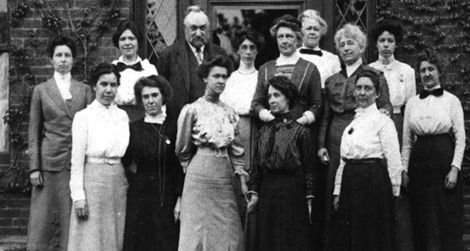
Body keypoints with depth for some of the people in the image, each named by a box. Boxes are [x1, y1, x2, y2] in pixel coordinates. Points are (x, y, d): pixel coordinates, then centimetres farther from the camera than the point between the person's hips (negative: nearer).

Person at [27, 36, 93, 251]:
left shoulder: (85, 90, 10)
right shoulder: (41, 90, 8)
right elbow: (33, 132, 6)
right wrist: (34, 167, -2)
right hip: (50, 161, -1)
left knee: (73, 219, 1)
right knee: (44, 219, -1)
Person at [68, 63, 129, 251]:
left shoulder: (122, 116, 10)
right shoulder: (84, 117, -3)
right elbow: (77, 160, -5)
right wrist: (78, 196, -10)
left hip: (118, 181, 4)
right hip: (93, 181, -4)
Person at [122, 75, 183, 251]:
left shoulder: (174, 126, 0)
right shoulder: (134, 128, 6)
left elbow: (182, 166, -2)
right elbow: (125, 163, 11)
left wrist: (180, 198, -7)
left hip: (168, 197, -1)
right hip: (140, 196, 1)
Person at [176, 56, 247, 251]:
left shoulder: (229, 112, 9)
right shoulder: (192, 110, -5)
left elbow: (236, 150, 11)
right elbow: (182, 150, 3)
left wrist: (243, 181, 5)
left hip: (225, 176, 5)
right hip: (201, 176, -4)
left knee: (229, 232, 5)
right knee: (200, 230, -1)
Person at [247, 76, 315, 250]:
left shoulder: (300, 131, -5)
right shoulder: (264, 129, 8)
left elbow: (309, 169, -5)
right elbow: (257, 165, 10)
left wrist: (309, 200, -7)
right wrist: (254, 193, 4)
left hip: (292, 192, -4)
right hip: (267, 192, 4)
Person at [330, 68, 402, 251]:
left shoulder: (383, 121, -4)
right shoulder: (352, 122, 16)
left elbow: (394, 160, -7)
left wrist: (394, 191, -7)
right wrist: (337, 191, 13)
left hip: (374, 181, -7)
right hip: (350, 182, 7)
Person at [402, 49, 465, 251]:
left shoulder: (451, 100, 1)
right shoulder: (412, 103, 9)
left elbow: (460, 138, -1)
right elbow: (407, 141, 11)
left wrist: (455, 168, -10)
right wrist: (404, 169, 4)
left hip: (444, 161, -3)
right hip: (419, 162, 3)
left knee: (448, 219, 0)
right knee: (422, 221, 5)